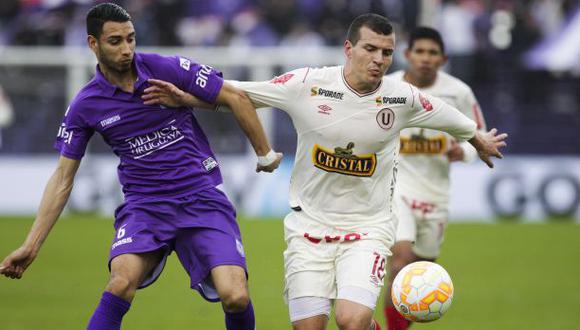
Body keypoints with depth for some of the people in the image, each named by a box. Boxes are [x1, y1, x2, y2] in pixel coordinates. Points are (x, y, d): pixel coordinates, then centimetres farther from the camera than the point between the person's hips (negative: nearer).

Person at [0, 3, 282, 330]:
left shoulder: (169, 69, -6)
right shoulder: (85, 106, -1)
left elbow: (237, 98, 3)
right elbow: (63, 177, 5)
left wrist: (266, 154, 7)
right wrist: (31, 246, 1)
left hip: (203, 197, 0)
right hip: (145, 203, 0)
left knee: (235, 297, -18)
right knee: (122, 284, -29)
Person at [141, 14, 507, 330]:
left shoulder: (402, 98, -5)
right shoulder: (307, 85, -8)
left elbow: (451, 118, 16)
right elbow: (236, 94, 3)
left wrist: (481, 141, 32)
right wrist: (185, 98, -7)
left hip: (368, 228, -1)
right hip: (310, 224, 1)